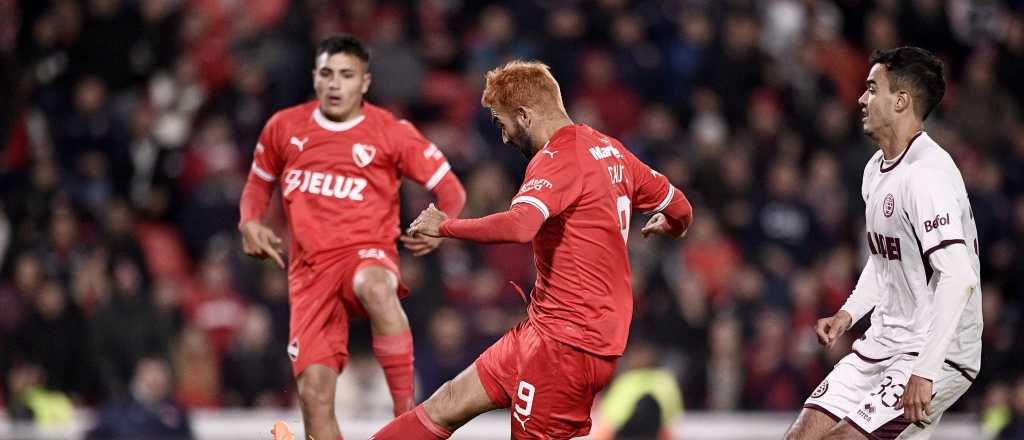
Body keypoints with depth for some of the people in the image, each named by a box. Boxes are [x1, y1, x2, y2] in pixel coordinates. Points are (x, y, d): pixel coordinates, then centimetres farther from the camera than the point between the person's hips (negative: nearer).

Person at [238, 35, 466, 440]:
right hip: (311, 266, 3)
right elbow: (259, 183, 24)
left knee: (373, 287, -42)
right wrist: (249, 223, 4)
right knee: (314, 391, -10)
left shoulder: (392, 133, -1)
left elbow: (450, 189, 4)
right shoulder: (284, 128, 8)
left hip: (367, 252, -3)